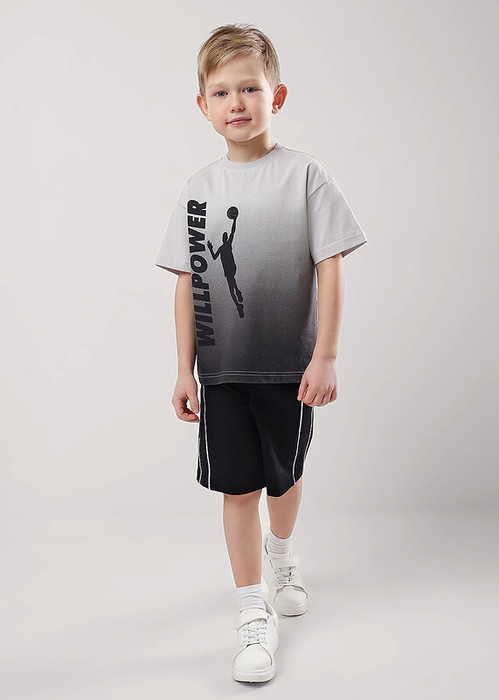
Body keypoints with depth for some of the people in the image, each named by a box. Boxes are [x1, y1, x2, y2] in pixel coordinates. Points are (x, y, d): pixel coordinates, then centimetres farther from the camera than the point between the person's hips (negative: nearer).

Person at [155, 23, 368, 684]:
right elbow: (186, 283, 3)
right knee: (238, 487, 2)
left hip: (290, 366, -1)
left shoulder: (304, 175, -6)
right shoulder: (198, 189, 1)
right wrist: (185, 369, 2)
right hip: (221, 370, 1)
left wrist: (325, 357, -12)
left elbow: (330, 268, -7)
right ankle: (255, 615, 15)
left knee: (284, 476, 15)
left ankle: (280, 553, 47)